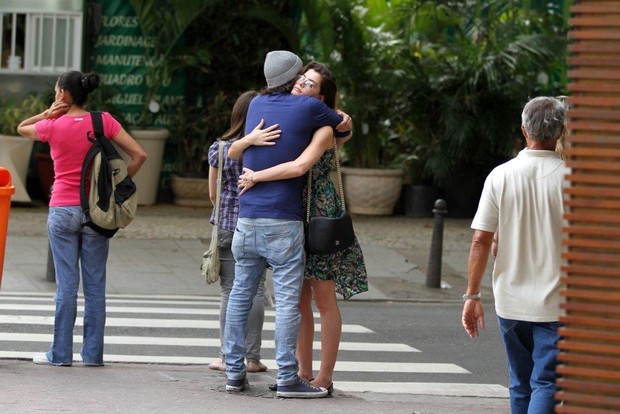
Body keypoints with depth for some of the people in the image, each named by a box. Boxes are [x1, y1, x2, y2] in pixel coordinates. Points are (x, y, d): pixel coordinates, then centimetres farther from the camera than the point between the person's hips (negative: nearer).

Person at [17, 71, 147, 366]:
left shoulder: (53, 126, -5)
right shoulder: (104, 122, -2)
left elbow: (22, 128, 17)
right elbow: (139, 155, -5)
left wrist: (48, 114, 3)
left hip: (62, 210, -1)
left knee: (66, 284, 1)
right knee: (95, 285, 5)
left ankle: (61, 353, 4)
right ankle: (93, 353, 7)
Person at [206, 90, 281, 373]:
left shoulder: (219, 148, -2)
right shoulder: (271, 147, -7)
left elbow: (213, 194, 5)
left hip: (227, 225, 0)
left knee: (230, 291, 5)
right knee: (256, 291, 6)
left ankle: (227, 356, 5)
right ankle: (252, 357, 7)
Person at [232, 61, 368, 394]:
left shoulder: (323, 129, -12)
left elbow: (301, 165, -29)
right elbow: (233, 152, 12)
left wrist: (257, 177, -22)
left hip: (320, 217, -7)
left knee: (324, 301, -2)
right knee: (299, 300, 10)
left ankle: (325, 377, 1)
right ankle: (304, 373, 16)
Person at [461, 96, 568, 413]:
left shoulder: (501, 176, -2)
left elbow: (480, 240, -3)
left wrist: (472, 295, 4)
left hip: (510, 301, 3)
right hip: (555, 304, -3)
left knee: (521, 385, 17)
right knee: (546, 386, -4)